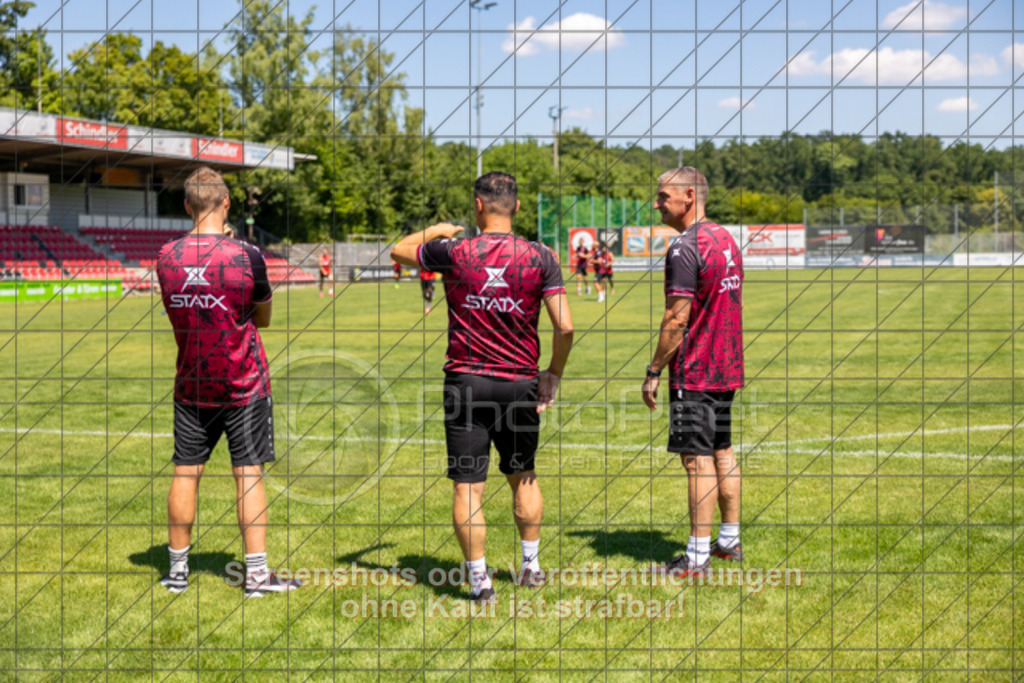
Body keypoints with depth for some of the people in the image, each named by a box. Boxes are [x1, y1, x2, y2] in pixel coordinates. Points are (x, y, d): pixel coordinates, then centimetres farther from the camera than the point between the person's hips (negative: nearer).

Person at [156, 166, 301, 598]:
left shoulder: (166, 257, -3)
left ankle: (178, 569, 19)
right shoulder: (246, 256, -13)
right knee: (248, 474, 1)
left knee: (185, 473, 11)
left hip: (191, 386, 3)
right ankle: (256, 574, 3)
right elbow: (263, 317, 0)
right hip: (243, 384, -3)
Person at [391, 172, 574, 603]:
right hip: (520, 384, 2)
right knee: (523, 476, 21)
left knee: (467, 486, 3)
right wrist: (553, 374, 7)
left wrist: (438, 230, 30)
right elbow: (565, 328, -8)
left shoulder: (454, 252, -5)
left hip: (465, 381, -2)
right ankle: (530, 566, 29)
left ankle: (480, 580, 3)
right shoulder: (540, 258, -4)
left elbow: (399, 250, 14)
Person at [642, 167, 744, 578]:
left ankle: (697, 557, -4)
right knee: (722, 451, 16)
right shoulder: (726, 239, 12)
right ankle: (730, 540, 24)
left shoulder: (685, 248, -16)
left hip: (693, 373, -9)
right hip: (727, 368, 9)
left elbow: (677, 318, -19)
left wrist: (654, 371, -12)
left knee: (698, 459, -7)